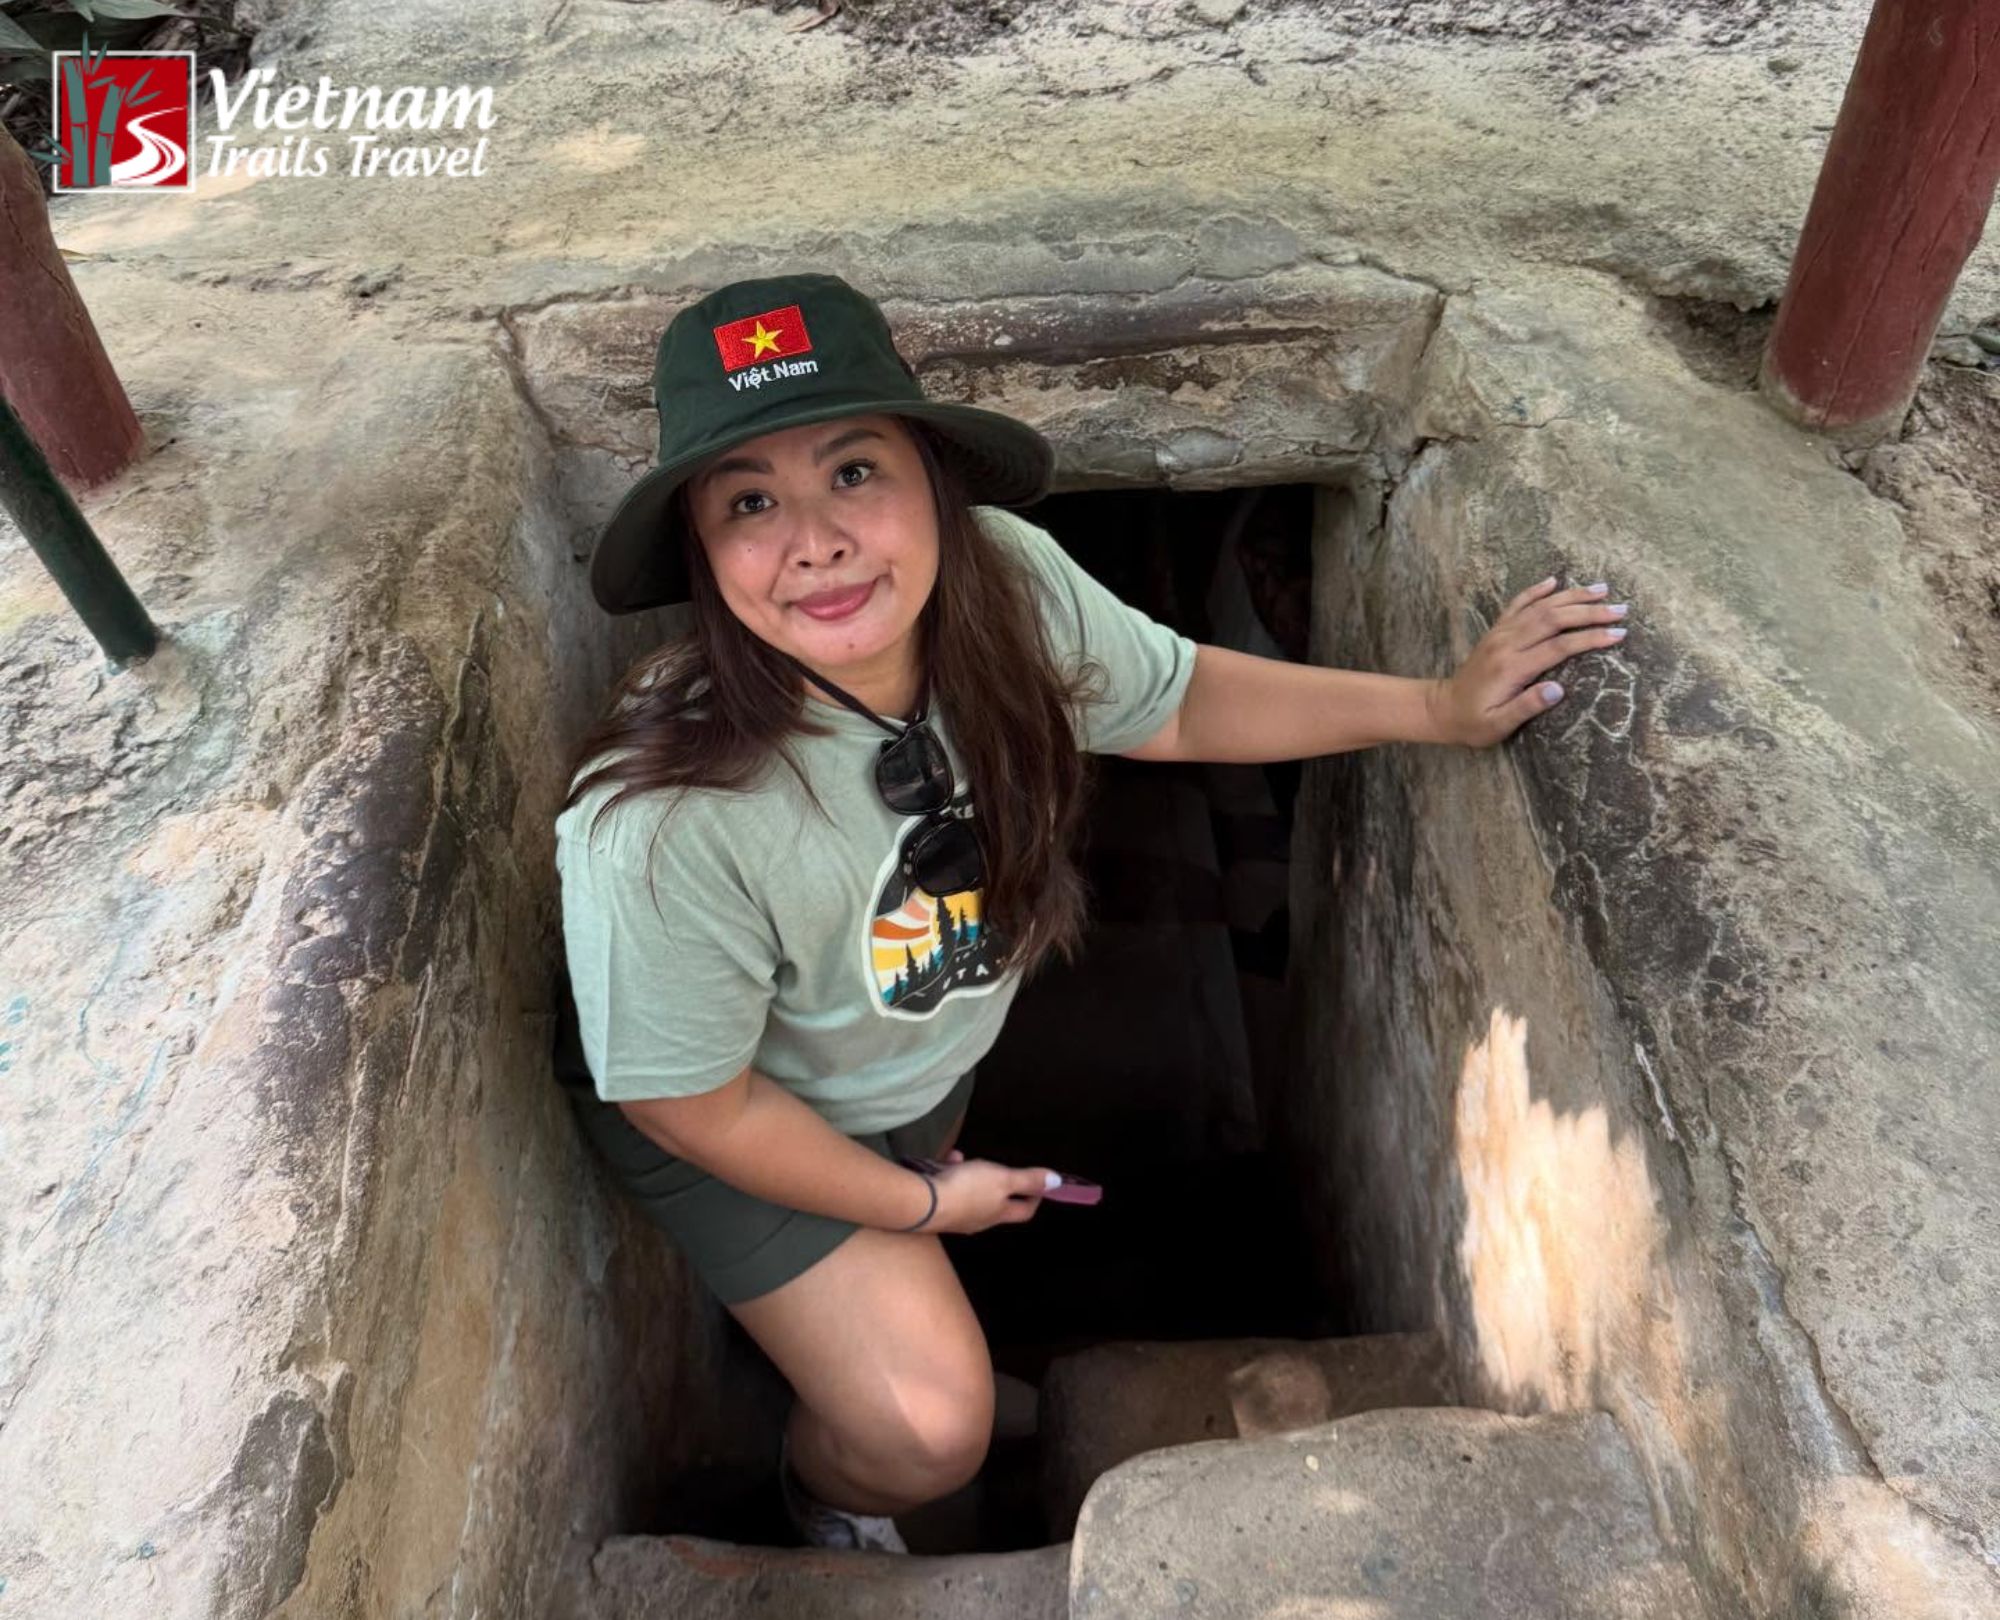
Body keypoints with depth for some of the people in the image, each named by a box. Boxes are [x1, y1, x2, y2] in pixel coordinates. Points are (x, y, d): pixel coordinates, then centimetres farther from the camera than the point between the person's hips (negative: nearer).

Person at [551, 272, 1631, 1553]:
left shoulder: (1004, 581, -29)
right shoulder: (661, 825, -42)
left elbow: (1172, 702, -8)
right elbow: (686, 1099, -25)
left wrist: (1439, 708, -11)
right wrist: (922, 1203, -11)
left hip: (932, 1049, 5)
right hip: (749, 1118, -4)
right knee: (924, 1433, -3)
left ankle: (817, 1311, 69)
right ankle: (826, 1499, 35)